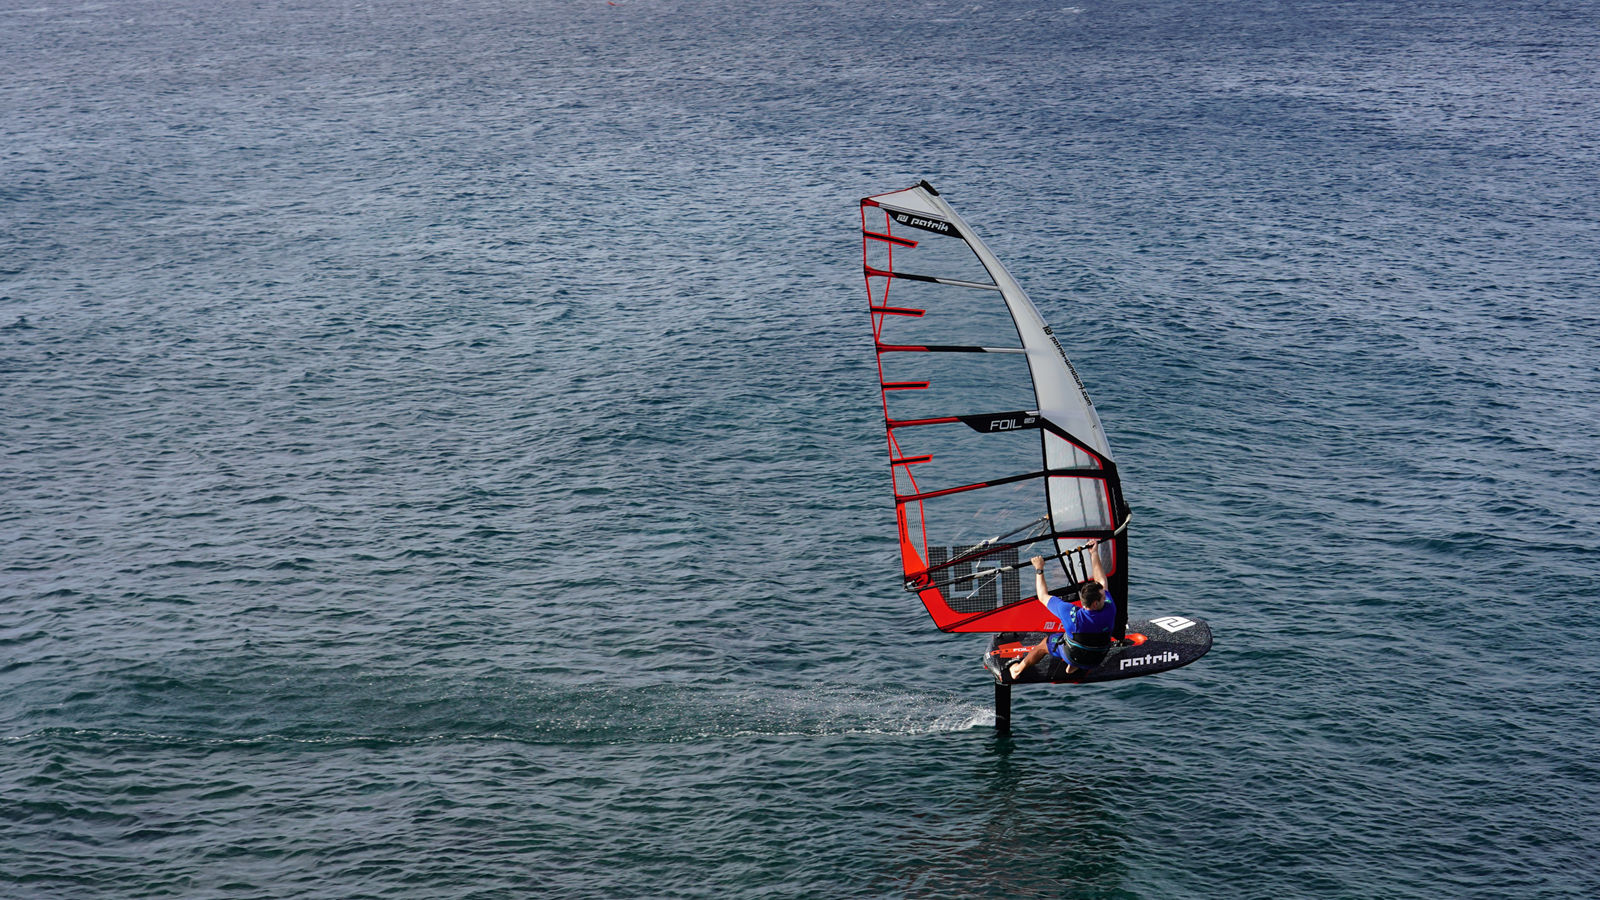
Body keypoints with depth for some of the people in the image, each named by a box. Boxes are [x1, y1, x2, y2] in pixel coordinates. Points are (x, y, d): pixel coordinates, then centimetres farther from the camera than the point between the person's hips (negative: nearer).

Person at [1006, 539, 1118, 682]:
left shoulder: (1072, 614, -35)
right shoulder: (1110, 610, -30)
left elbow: (1043, 597, -20)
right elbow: (1104, 581, -11)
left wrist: (1039, 570, -12)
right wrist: (1094, 554, -3)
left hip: (1072, 656, -2)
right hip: (1096, 660, 2)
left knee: (1044, 643, 27)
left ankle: (1017, 670, 45)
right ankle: (1073, 667, 30)